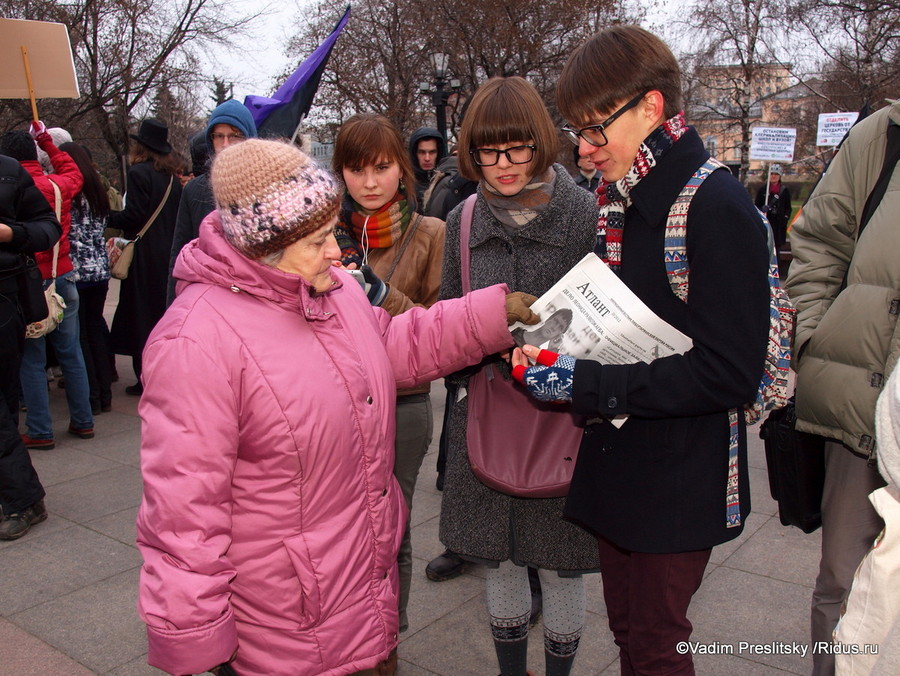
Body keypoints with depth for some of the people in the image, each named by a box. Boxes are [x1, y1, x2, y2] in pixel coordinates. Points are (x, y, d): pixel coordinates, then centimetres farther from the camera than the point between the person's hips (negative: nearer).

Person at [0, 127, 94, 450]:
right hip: (63, 278, 4)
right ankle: (83, 421, 19)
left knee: (32, 360, 4)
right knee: (71, 353, 12)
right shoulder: (58, 184, 1)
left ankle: (40, 432, 8)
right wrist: (48, 143, 30)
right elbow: (73, 173, 24)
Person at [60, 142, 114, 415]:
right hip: (100, 271, 6)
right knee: (96, 328, 13)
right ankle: (105, 395, 17)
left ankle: (91, 398, 6)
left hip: (75, 272, -6)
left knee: (78, 335, 2)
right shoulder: (98, 192, 9)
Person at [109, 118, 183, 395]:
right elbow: (177, 215, 10)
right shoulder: (172, 177, 9)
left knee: (142, 313, 0)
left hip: (145, 255, -7)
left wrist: (108, 217, -1)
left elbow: (133, 216, -15)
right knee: (164, 312, 14)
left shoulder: (139, 173, -11)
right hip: (168, 255, 7)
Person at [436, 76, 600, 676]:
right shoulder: (463, 221, 4)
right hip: (486, 421, 3)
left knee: (561, 565, 10)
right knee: (500, 560, 17)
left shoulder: (586, 214, -8)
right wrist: (475, 381, -1)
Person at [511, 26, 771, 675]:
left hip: (680, 481, -7)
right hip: (616, 466, 7)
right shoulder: (616, 201, 5)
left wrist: (588, 383, -24)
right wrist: (554, 351, -2)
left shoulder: (718, 207, -19)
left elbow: (729, 374, -22)